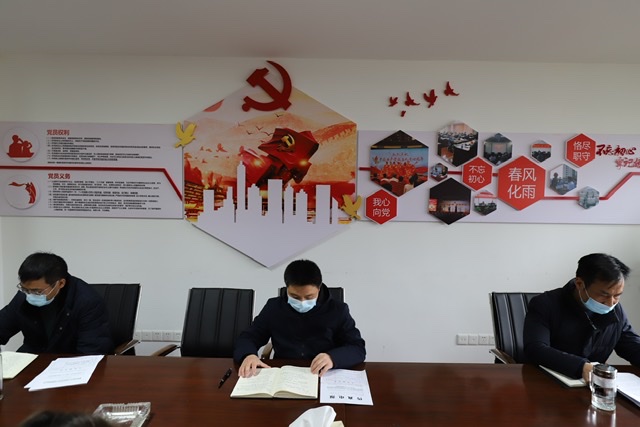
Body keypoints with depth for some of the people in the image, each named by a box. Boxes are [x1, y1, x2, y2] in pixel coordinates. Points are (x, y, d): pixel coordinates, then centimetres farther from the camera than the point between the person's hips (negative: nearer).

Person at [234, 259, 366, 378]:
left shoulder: (338, 310, -1)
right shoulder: (274, 307, 3)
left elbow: (358, 349, -4)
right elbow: (247, 338, 7)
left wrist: (333, 358, -24)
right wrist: (248, 354, -16)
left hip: (324, 379, -2)